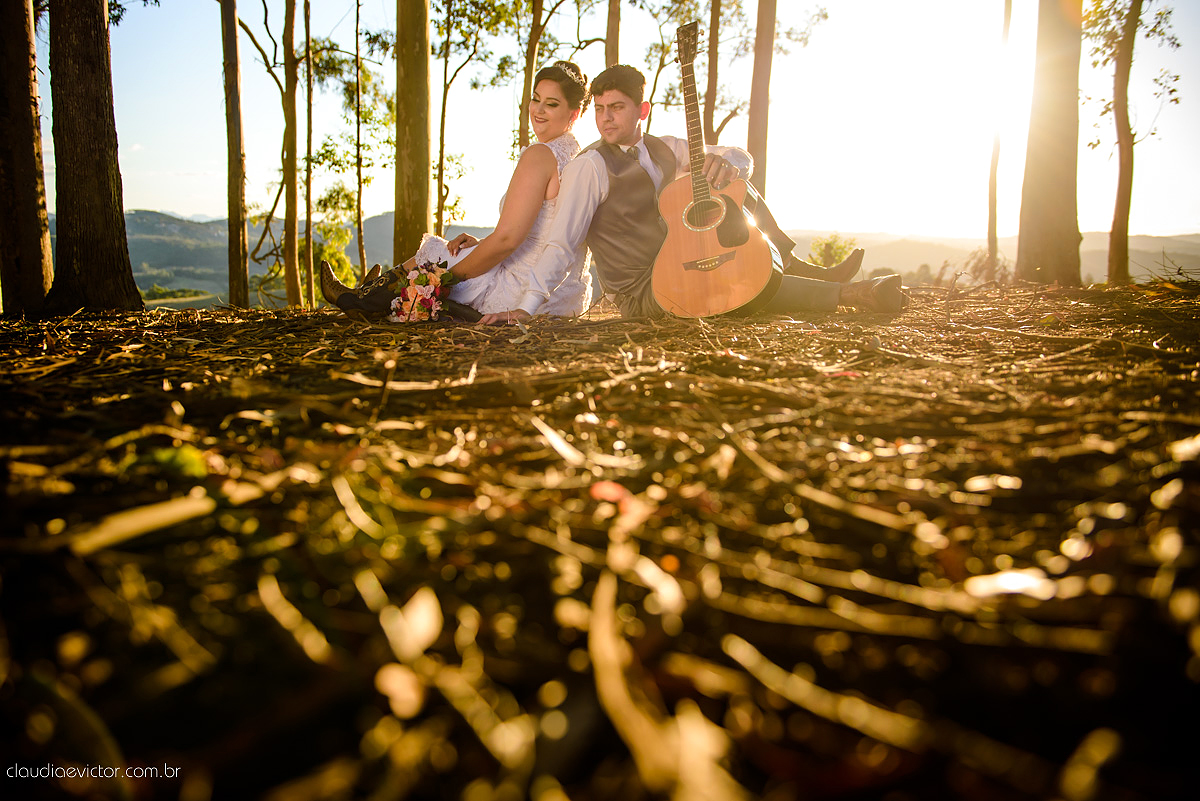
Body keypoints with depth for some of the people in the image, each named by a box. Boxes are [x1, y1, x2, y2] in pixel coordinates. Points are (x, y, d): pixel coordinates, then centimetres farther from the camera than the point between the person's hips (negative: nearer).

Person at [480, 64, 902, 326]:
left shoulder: (664, 149, 7)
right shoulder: (590, 166, -14)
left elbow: (744, 158, 9)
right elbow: (561, 244, -18)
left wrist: (727, 163, -17)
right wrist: (526, 307, -29)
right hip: (642, 295, -8)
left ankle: (809, 274, 4)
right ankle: (851, 294, -19)